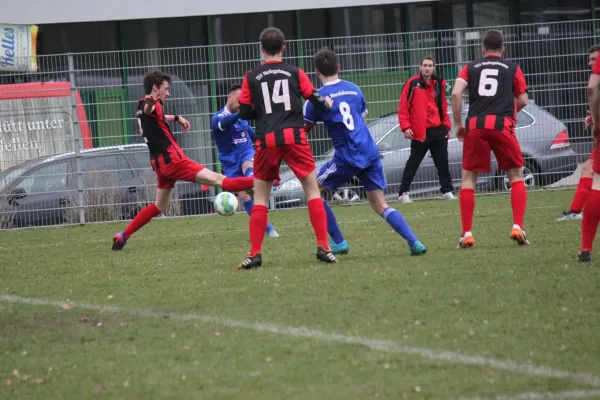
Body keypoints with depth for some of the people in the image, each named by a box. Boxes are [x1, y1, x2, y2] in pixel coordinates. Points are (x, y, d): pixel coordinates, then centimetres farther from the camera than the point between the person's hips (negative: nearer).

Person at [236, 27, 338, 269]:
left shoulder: (251, 78, 7)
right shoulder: (295, 73, 5)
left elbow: (244, 113, 7)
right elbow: (316, 100, 3)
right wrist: (327, 104, 24)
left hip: (266, 141, 1)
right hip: (294, 137, -1)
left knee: (260, 197, 10)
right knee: (313, 190, 8)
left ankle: (255, 254, 3)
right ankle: (323, 248, 0)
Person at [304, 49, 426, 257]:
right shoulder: (354, 89, 13)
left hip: (347, 156, -5)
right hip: (370, 152, 5)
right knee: (380, 205, 9)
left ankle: (338, 242, 9)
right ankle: (414, 242, -9)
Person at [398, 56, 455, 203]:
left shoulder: (439, 84, 9)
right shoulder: (412, 83, -5)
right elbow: (403, 107, -7)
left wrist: (446, 125, 10)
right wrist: (405, 127, -12)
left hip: (438, 130, 4)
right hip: (419, 132, -4)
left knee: (443, 163, 8)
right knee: (413, 163, 0)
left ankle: (447, 191, 16)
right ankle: (403, 193, 7)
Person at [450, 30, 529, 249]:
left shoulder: (470, 68, 16)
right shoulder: (512, 69, 14)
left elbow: (456, 94, 1)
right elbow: (523, 101, 14)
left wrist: (458, 124, 10)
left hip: (475, 126, 1)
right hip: (502, 125, -1)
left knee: (468, 178, 8)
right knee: (516, 176, 12)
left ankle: (467, 234, 2)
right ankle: (517, 227, -2)